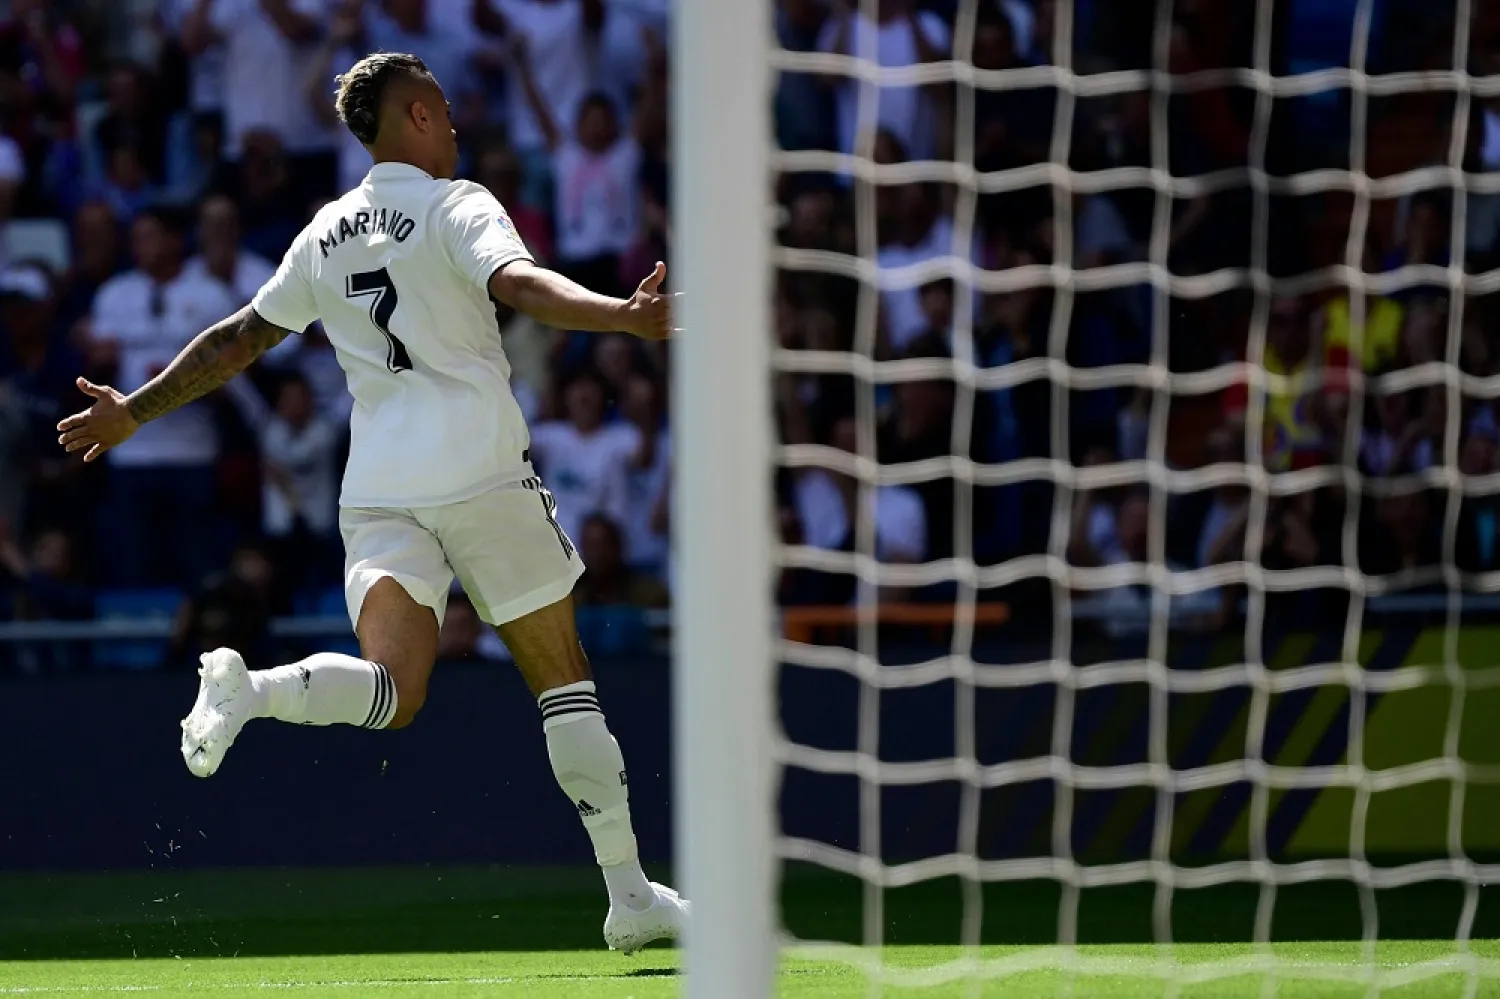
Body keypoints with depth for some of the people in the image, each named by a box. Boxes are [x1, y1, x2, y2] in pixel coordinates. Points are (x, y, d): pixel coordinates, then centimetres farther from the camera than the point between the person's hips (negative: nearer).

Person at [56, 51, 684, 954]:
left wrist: (135, 412, 33)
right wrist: (621, 315, -36)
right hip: (482, 472, -4)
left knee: (392, 691, -8)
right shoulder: (456, 206, -2)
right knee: (562, 675, 7)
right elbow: (520, 284, -22)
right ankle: (630, 895, 8)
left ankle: (250, 691, -38)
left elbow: (238, 339, 22)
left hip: (378, 490, 4)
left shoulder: (325, 236, 15)